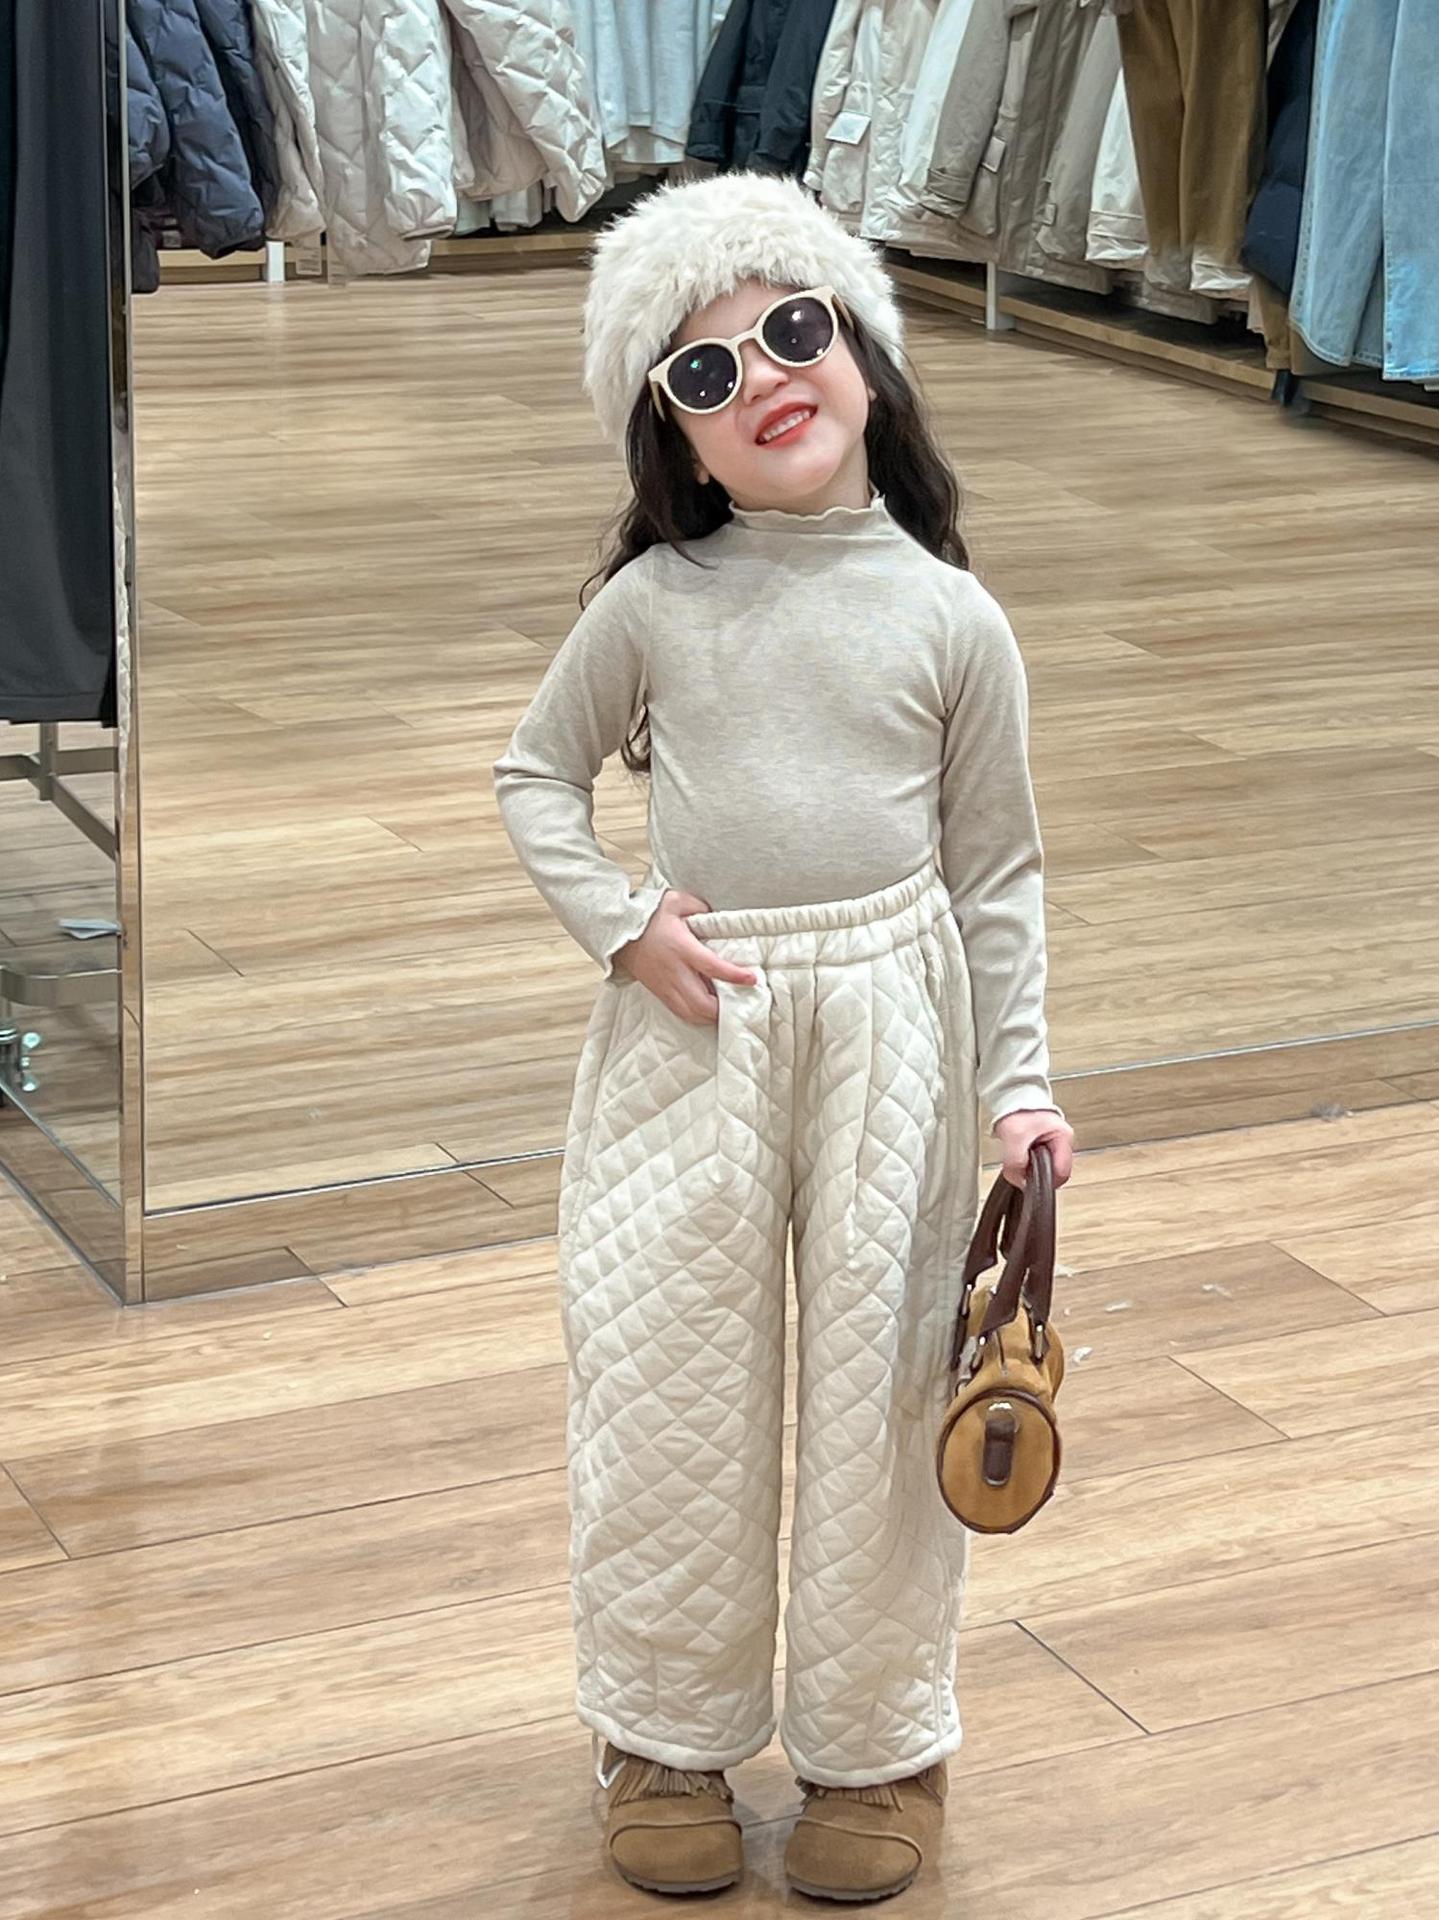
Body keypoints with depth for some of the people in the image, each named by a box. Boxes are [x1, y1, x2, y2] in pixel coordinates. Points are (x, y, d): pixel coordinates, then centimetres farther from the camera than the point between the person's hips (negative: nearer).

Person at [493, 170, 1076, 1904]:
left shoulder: (952, 621, -2)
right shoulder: (653, 604, -1)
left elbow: (999, 874, 3)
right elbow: (535, 775, 10)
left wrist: (1020, 1083, -2)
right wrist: (621, 922, -6)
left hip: (892, 1021, 0)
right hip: (693, 1023, 1)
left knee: (877, 1375, 8)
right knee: (673, 1374, 8)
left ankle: (875, 1743, 26)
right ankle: (669, 1735, 27)